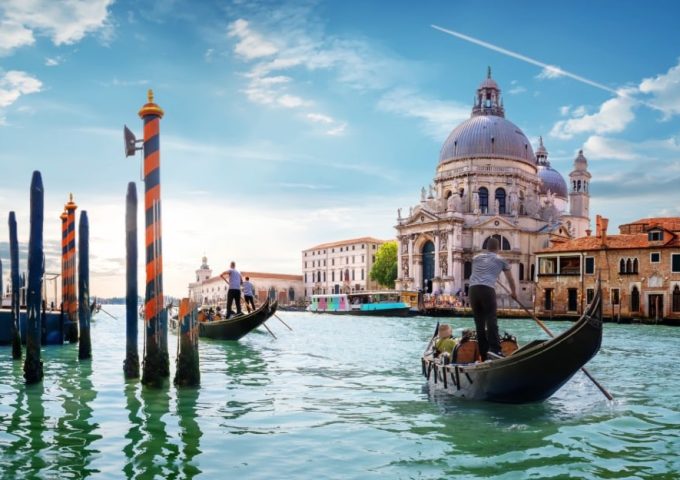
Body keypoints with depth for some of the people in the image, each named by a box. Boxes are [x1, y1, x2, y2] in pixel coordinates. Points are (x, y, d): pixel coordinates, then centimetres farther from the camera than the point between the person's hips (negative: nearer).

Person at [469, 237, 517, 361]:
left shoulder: (476, 258, 25)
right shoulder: (501, 260, 16)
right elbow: (510, 279, 28)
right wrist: (513, 292, 44)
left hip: (473, 290, 4)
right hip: (487, 290, -4)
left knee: (479, 322, 7)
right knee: (491, 319, -8)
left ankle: (483, 354, 9)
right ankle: (494, 349, -23)